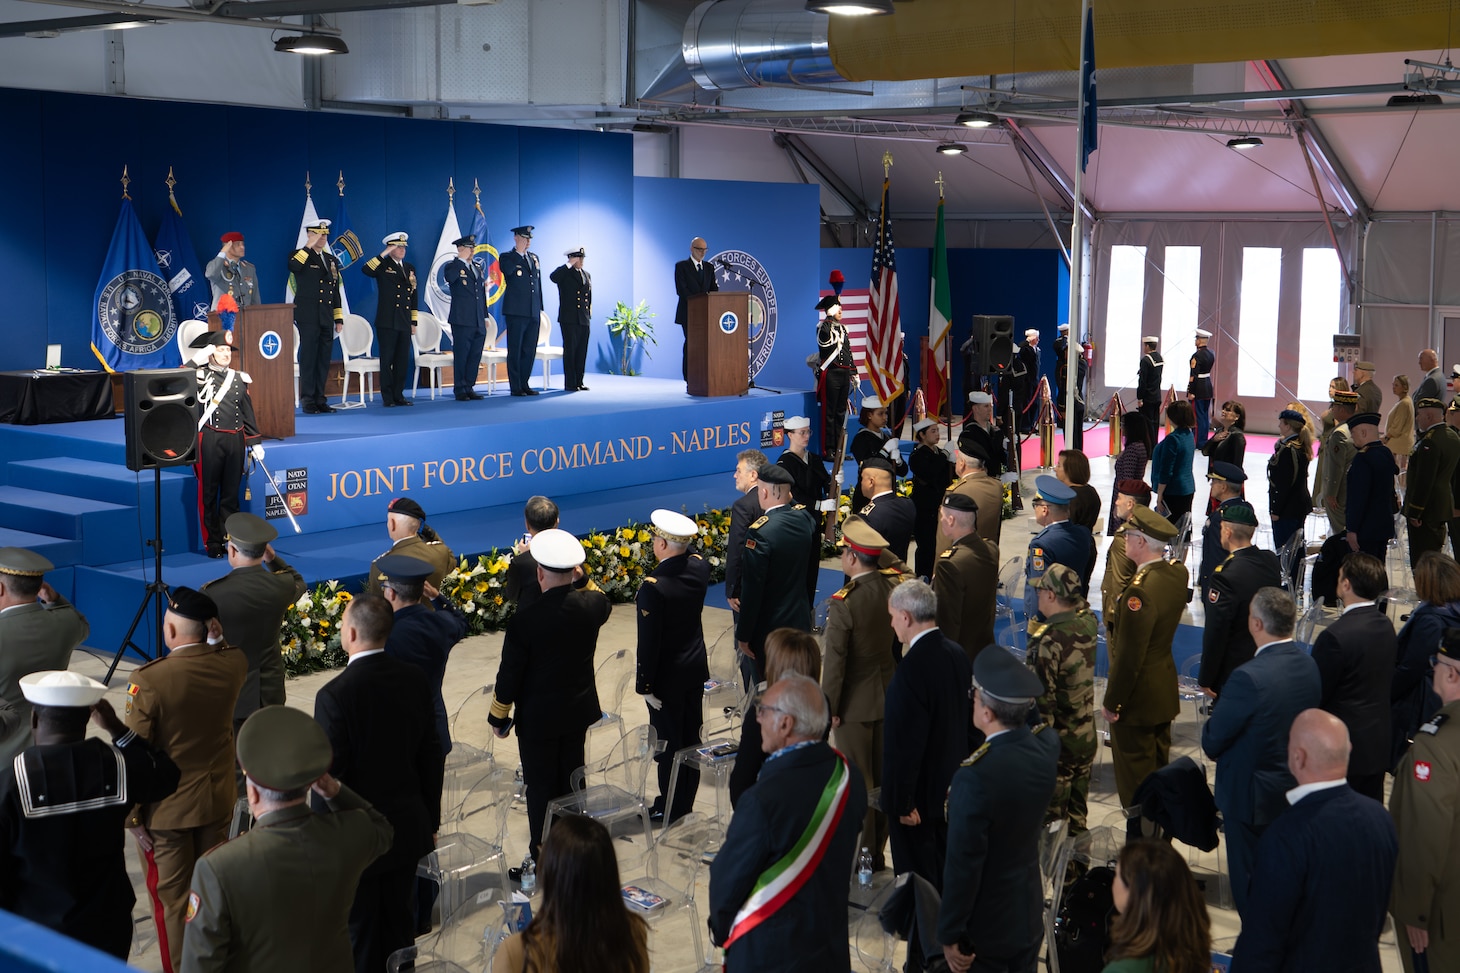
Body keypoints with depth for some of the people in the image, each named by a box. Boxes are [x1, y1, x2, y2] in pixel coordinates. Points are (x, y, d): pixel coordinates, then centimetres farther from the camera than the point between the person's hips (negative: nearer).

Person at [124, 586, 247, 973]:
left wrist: (132, 815, -6)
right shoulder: (232, 665, -9)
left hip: (166, 810, -5)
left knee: (172, 901, 9)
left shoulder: (148, 680, -22)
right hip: (218, 802, 5)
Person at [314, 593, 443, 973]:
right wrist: (431, 818, 16)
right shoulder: (414, 680, -5)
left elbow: (329, 777, -18)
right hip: (409, 825, 5)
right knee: (401, 926, 18)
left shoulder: (335, 695, -23)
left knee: (360, 932, 10)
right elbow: (431, 755, 4)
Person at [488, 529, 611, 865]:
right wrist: (583, 578, 19)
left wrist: (499, 717, 0)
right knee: (571, 781, 19)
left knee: (541, 788, 8)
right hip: (579, 710, 5)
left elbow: (509, 675, -14)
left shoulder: (525, 620, -23)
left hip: (538, 717, -5)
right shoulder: (592, 605, -12)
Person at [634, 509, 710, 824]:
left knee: (668, 741, 10)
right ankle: (687, 801, 36)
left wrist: (644, 685, -12)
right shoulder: (700, 567, -10)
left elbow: (648, 642, -23)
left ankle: (670, 808, 25)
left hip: (668, 675, -7)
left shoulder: (653, 587, -28)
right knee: (691, 735, 20)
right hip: (697, 666, 7)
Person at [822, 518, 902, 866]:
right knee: (883, 777, 16)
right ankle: (878, 854, 29)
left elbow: (835, 661, -19)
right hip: (890, 695, 6)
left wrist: (830, 707, -10)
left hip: (856, 704, -6)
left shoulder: (843, 604, -25)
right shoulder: (895, 585, -8)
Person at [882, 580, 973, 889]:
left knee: (918, 876, 8)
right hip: (952, 789, 8)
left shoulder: (910, 671, -29)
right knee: (946, 870, 23)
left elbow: (904, 745, -25)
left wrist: (902, 802, -16)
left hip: (919, 794, -8)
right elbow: (969, 721, 9)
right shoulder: (958, 654, -2)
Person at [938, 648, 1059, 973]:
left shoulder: (976, 777, -32)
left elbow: (963, 865, -24)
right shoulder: (1047, 745, -12)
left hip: (986, 926, -6)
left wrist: (950, 936, -13)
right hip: (1030, 917, 6)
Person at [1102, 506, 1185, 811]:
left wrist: (1112, 702, -14)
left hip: (1138, 696, -9)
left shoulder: (1141, 591, -30)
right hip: (1165, 690, 9)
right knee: (1159, 762, 24)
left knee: (1136, 774, 7)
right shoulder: (1177, 572, -5)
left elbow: (1129, 657, -25)